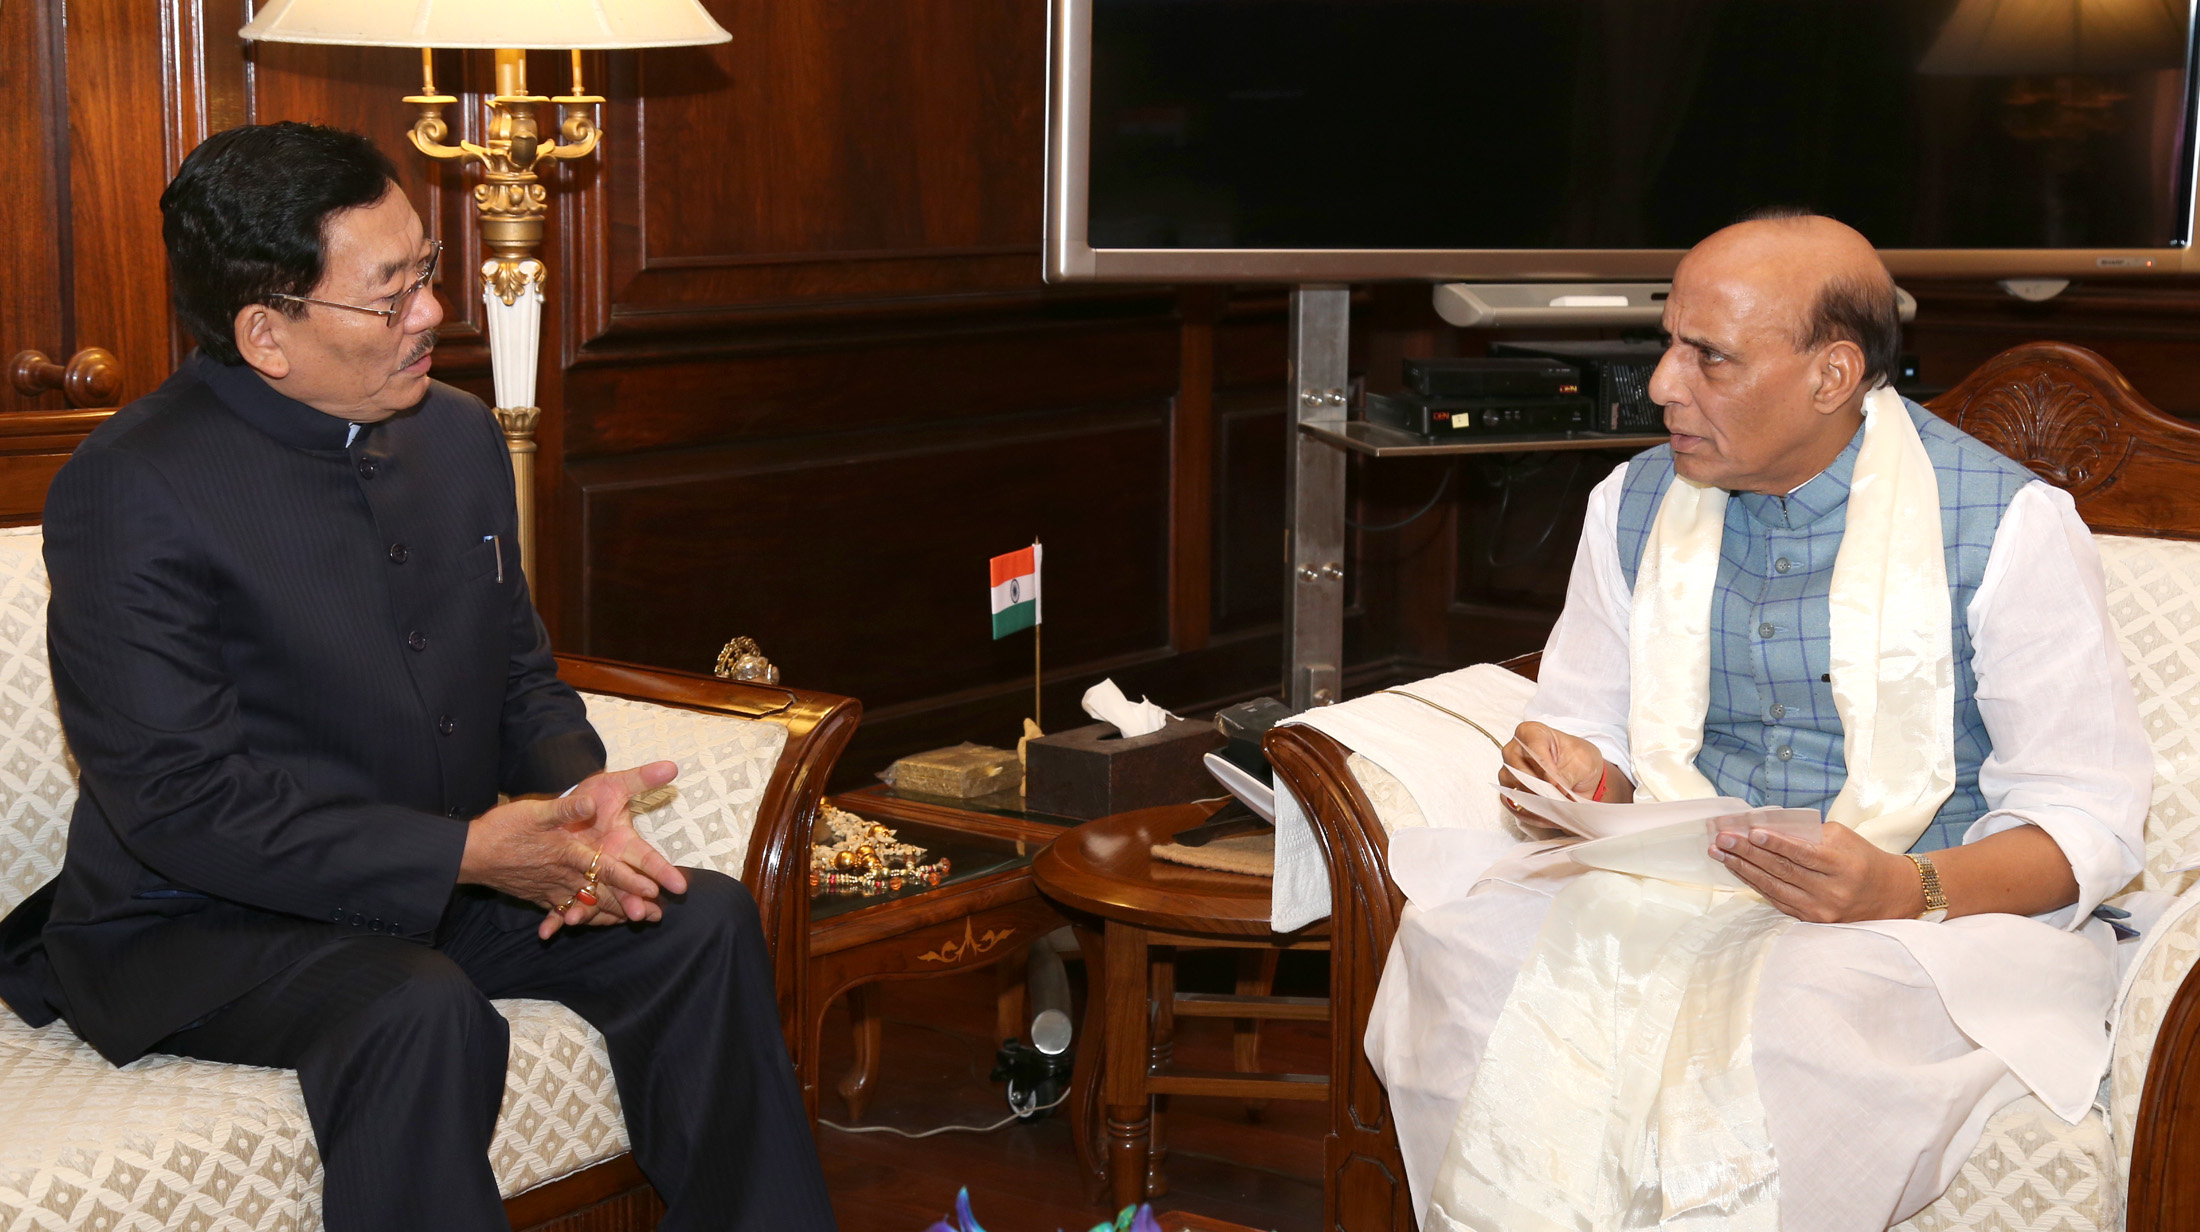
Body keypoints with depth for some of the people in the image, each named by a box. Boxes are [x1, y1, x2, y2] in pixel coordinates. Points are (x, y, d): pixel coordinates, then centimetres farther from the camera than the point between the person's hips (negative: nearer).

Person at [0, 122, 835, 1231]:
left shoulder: (459, 436, 5)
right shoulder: (130, 492, -18)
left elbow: (521, 677, 13)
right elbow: (180, 803, -22)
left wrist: (574, 794, -11)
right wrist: (467, 852, -25)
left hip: (440, 883, 7)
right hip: (195, 927, -7)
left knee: (704, 921, -8)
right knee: (423, 1015, -34)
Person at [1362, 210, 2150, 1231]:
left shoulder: (2008, 524, -7)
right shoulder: (1635, 505, 9)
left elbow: (2089, 819, -8)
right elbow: (1593, 728, 18)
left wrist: (1909, 892, -26)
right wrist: (1577, 774, -8)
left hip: (1941, 916, -3)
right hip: (1670, 896, 4)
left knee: (1808, 1013, -39)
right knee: (1463, 939, -25)